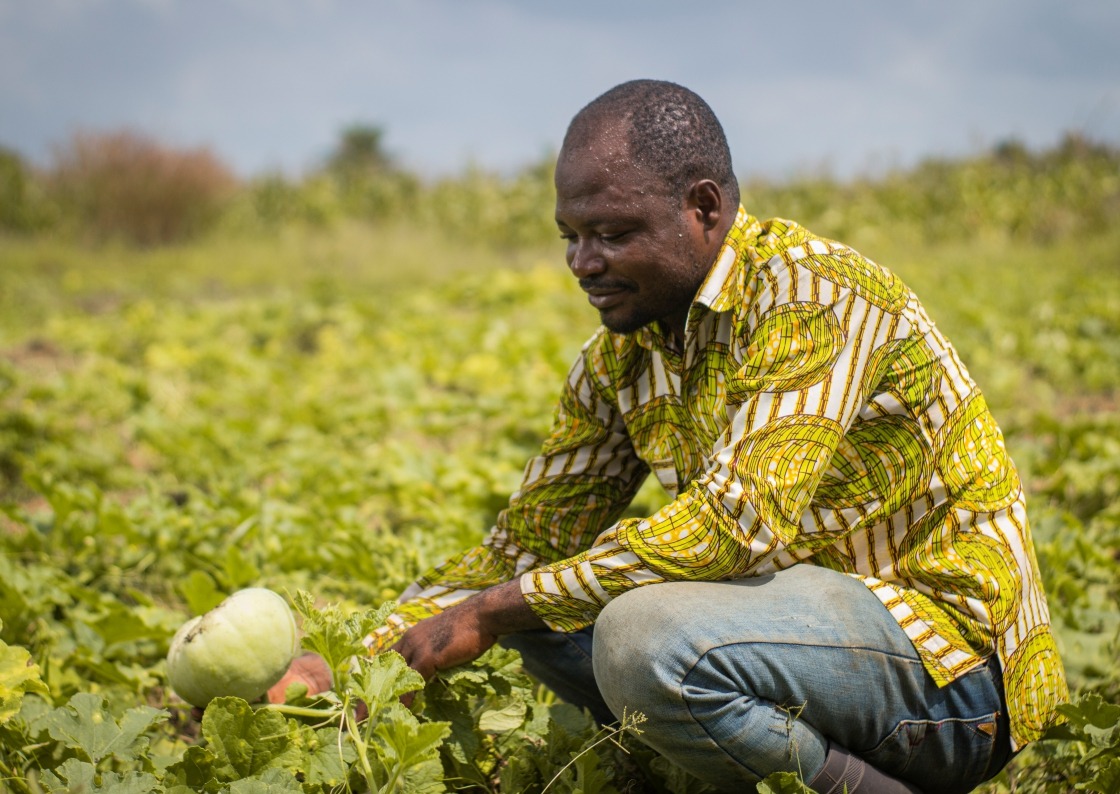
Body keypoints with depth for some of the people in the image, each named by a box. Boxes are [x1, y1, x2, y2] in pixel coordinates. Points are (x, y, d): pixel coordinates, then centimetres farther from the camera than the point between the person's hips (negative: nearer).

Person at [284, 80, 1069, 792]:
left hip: (953, 648, -9)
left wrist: (493, 612, -21)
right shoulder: (620, 358, 6)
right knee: (552, 608, 3)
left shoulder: (807, 293, -19)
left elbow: (734, 528, -28)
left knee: (647, 638, -30)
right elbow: (527, 543, 9)